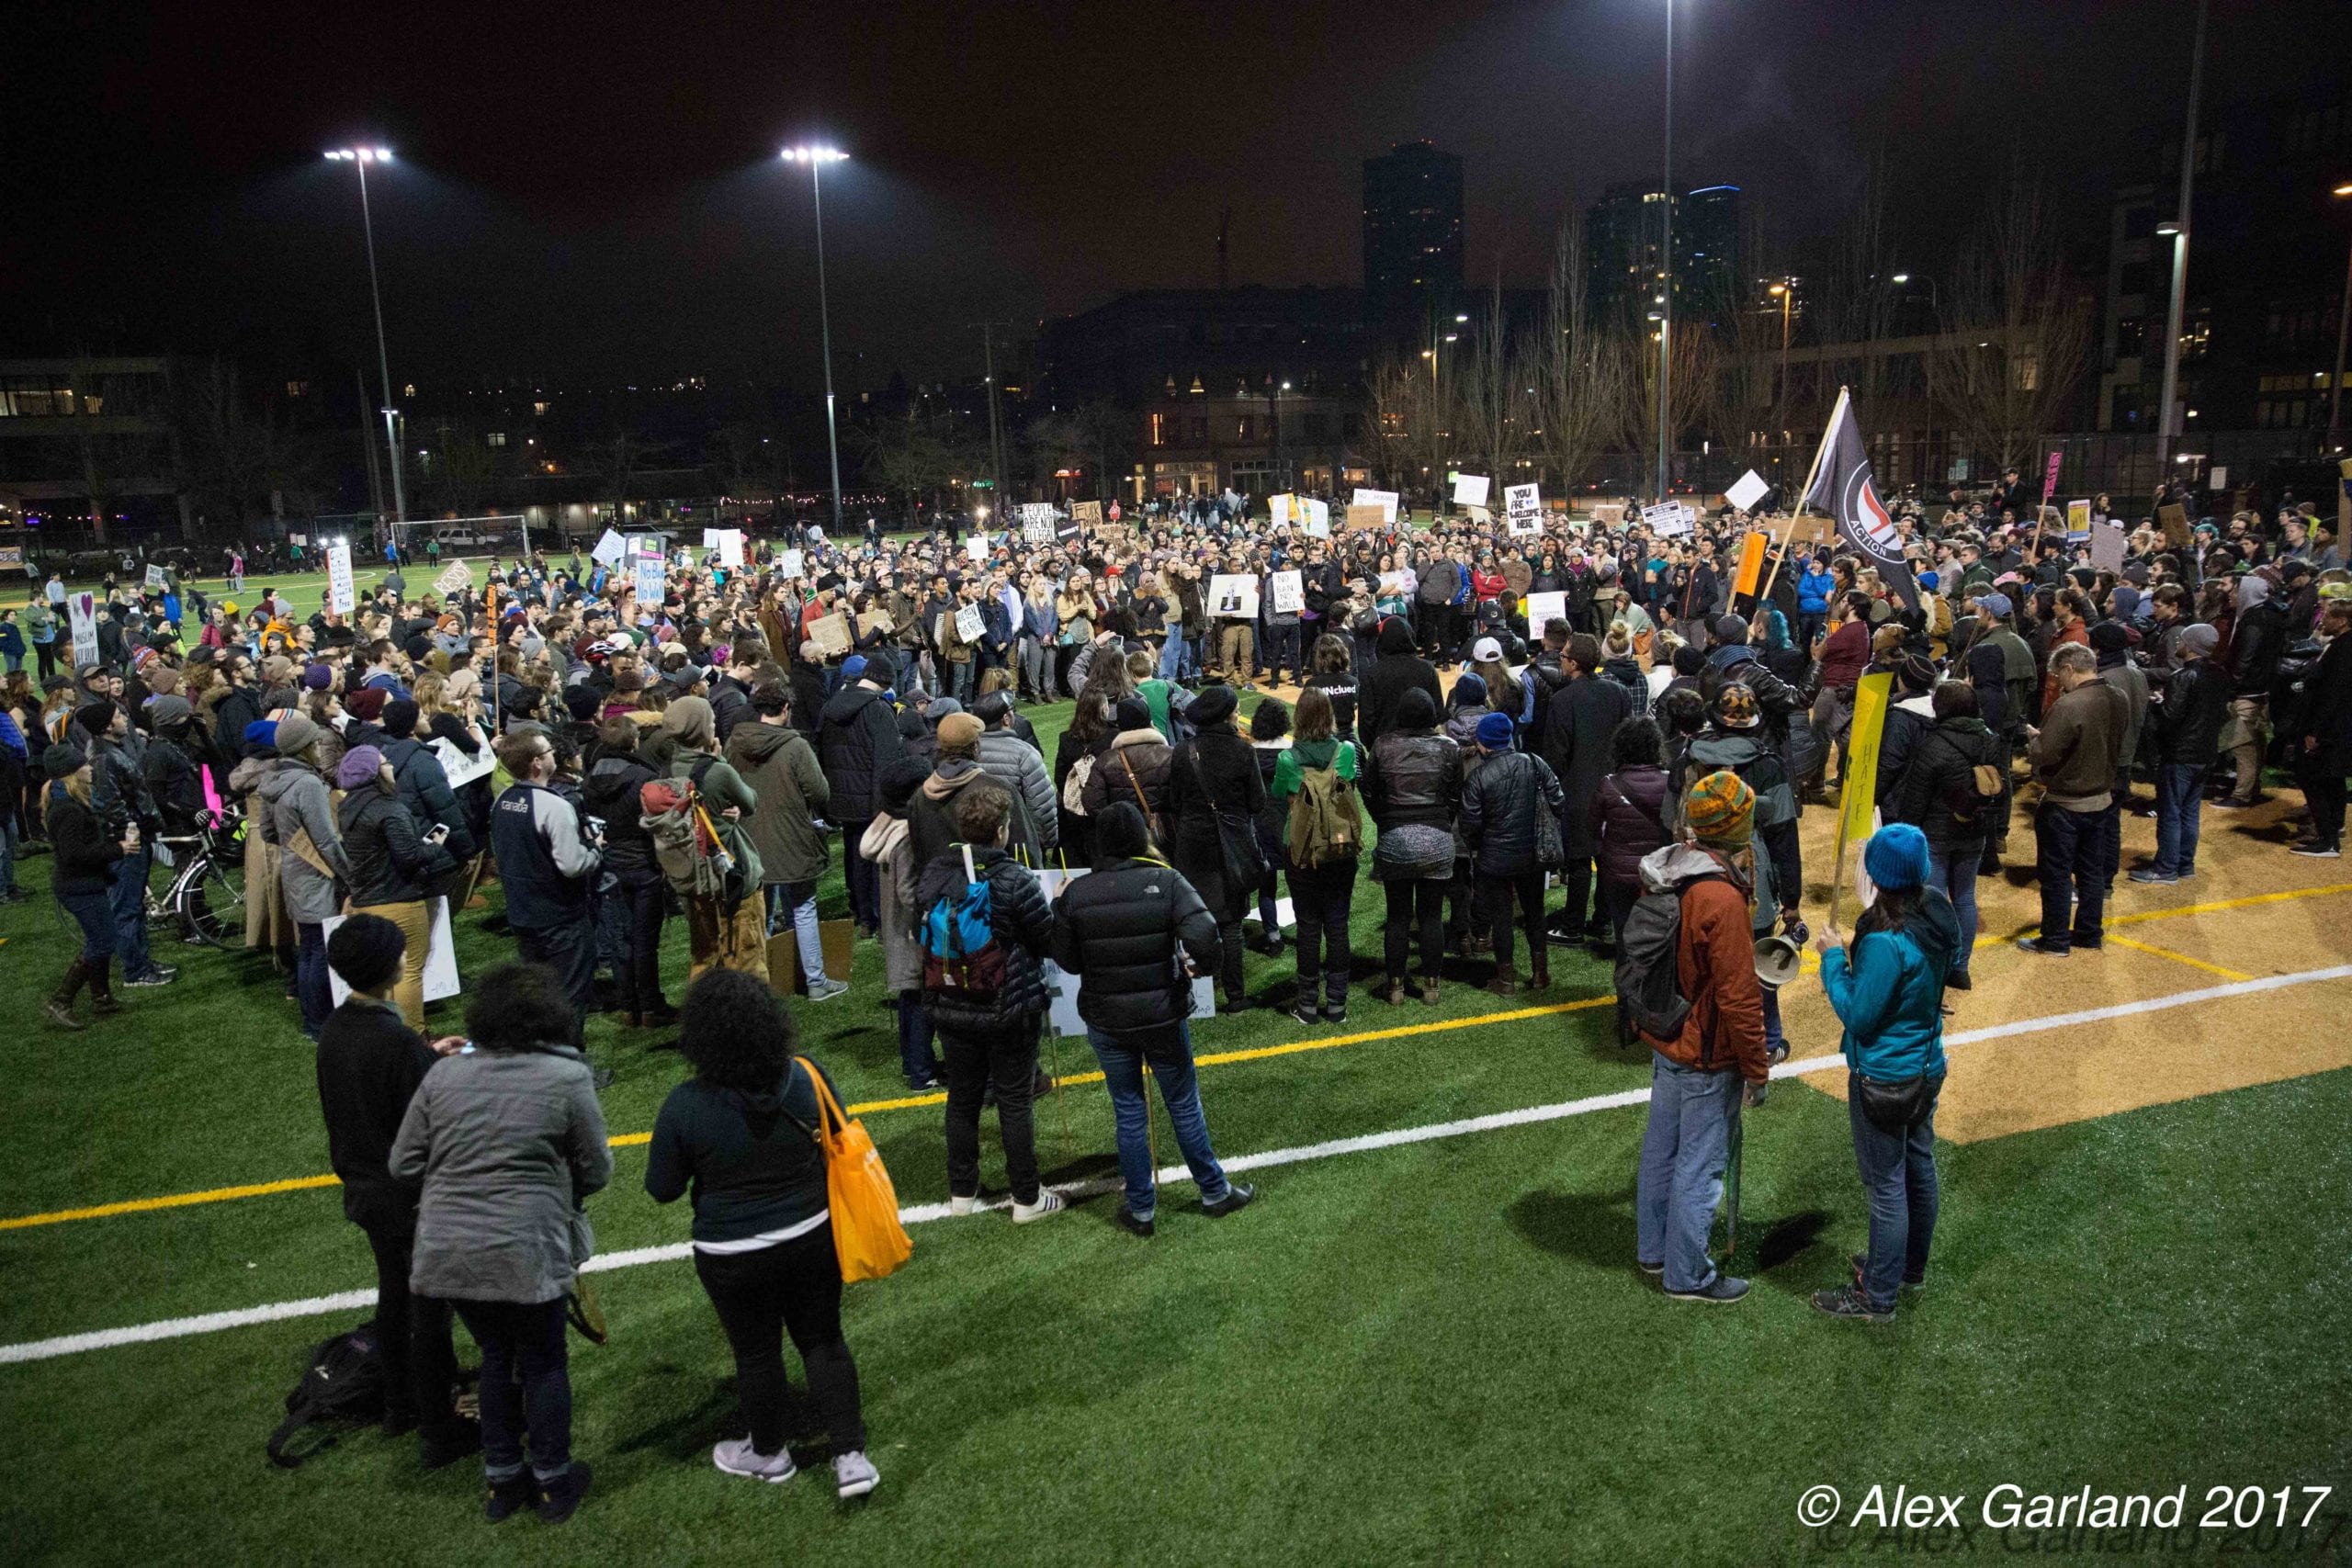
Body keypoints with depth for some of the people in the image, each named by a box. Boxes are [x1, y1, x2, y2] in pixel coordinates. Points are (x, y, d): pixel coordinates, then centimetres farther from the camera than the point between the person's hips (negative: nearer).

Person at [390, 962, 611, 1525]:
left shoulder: (443, 1074, 2)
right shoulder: (567, 1078, -8)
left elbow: (402, 1165, 6)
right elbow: (597, 1171, -2)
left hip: (448, 1254, 4)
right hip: (526, 1256, -4)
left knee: (496, 1356, 22)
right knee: (544, 1363, 15)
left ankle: (502, 1479, 32)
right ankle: (553, 1483, 26)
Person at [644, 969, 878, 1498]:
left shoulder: (685, 1106, -22)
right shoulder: (806, 1076, -15)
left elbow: (661, 1190, -10)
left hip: (733, 1254, -2)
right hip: (813, 1237, 2)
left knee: (756, 1353, 18)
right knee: (823, 1340, 18)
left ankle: (769, 1453, 39)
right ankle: (851, 1455, 18)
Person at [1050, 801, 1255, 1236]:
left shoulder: (1075, 894, -9)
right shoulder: (1167, 882, -15)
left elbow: (1068, 962, -1)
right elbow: (1205, 940, -25)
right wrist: (1192, 957, -3)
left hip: (1105, 1021, 1)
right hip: (1163, 1017, -1)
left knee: (1129, 1112, 15)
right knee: (1184, 1105, 16)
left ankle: (1141, 1209, 24)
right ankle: (1215, 1192, 31)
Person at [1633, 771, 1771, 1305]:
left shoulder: (1660, 876, -3)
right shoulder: (1722, 901, -29)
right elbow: (1739, 999, -24)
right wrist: (1758, 1071, -13)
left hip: (1664, 1042, 9)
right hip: (1708, 1059, -8)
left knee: (1661, 1147, 21)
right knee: (1699, 1165, 6)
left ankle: (1653, 1249, 37)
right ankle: (1687, 1274, 20)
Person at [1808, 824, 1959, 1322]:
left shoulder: (1886, 942, -32)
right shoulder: (1938, 917, -6)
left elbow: (1857, 1016, -24)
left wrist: (1832, 958, -13)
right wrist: (1851, 955, 3)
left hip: (1883, 1079, -8)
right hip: (1927, 1067, 8)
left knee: (1886, 1186, 5)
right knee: (1919, 1166, 23)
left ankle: (1877, 1296, 19)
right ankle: (1911, 1266, 43)